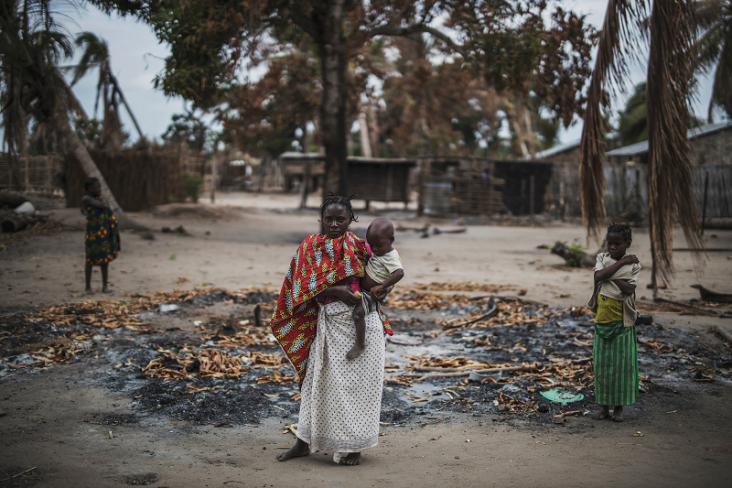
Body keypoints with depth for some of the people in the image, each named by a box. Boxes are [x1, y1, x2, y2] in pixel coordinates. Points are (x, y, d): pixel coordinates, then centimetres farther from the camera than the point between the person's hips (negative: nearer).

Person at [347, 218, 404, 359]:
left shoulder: (390, 258, -24)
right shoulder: (378, 252, 3)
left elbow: (399, 273, -42)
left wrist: (381, 287, -43)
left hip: (372, 296, -10)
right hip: (362, 290, 10)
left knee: (358, 312, -29)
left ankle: (360, 344, -19)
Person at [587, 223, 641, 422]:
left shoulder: (633, 264, -1)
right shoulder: (602, 258, 6)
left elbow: (629, 289, -16)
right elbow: (599, 276, -15)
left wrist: (611, 275, -15)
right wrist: (620, 263, -13)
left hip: (622, 319, -2)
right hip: (603, 317, 2)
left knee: (622, 361, 2)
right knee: (602, 360, 5)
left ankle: (619, 407, 13)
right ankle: (603, 405, 15)